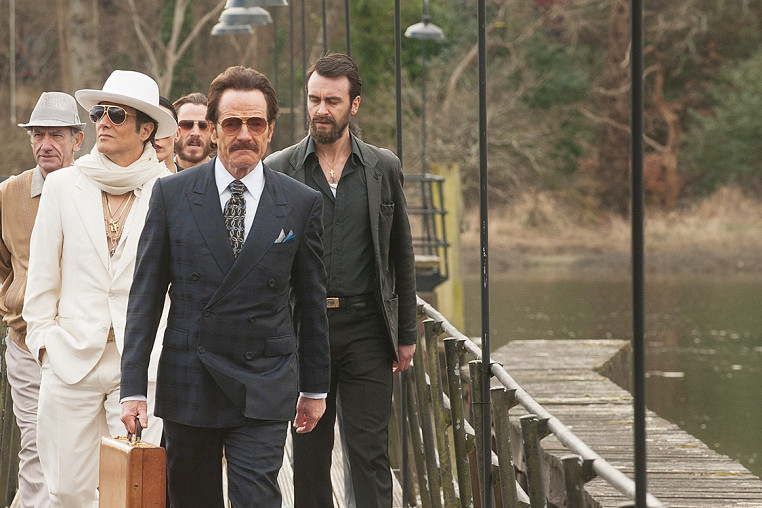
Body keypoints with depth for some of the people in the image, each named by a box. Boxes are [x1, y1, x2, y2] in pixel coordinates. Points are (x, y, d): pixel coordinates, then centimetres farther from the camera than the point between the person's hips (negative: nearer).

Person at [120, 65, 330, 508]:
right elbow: (146, 295, 2)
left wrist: (315, 388, 12)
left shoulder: (302, 203, 2)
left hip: (264, 391, -1)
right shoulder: (172, 195, 1)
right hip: (187, 384, 1)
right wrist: (134, 387, -3)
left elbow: (312, 301, 9)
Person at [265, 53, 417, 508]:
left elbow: (402, 255, 11)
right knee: (310, 455, 7)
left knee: (370, 453, -3)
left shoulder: (384, 168, 6)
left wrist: (406, 333, 8)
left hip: (366, 328, 0)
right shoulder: (279, 171, 3)